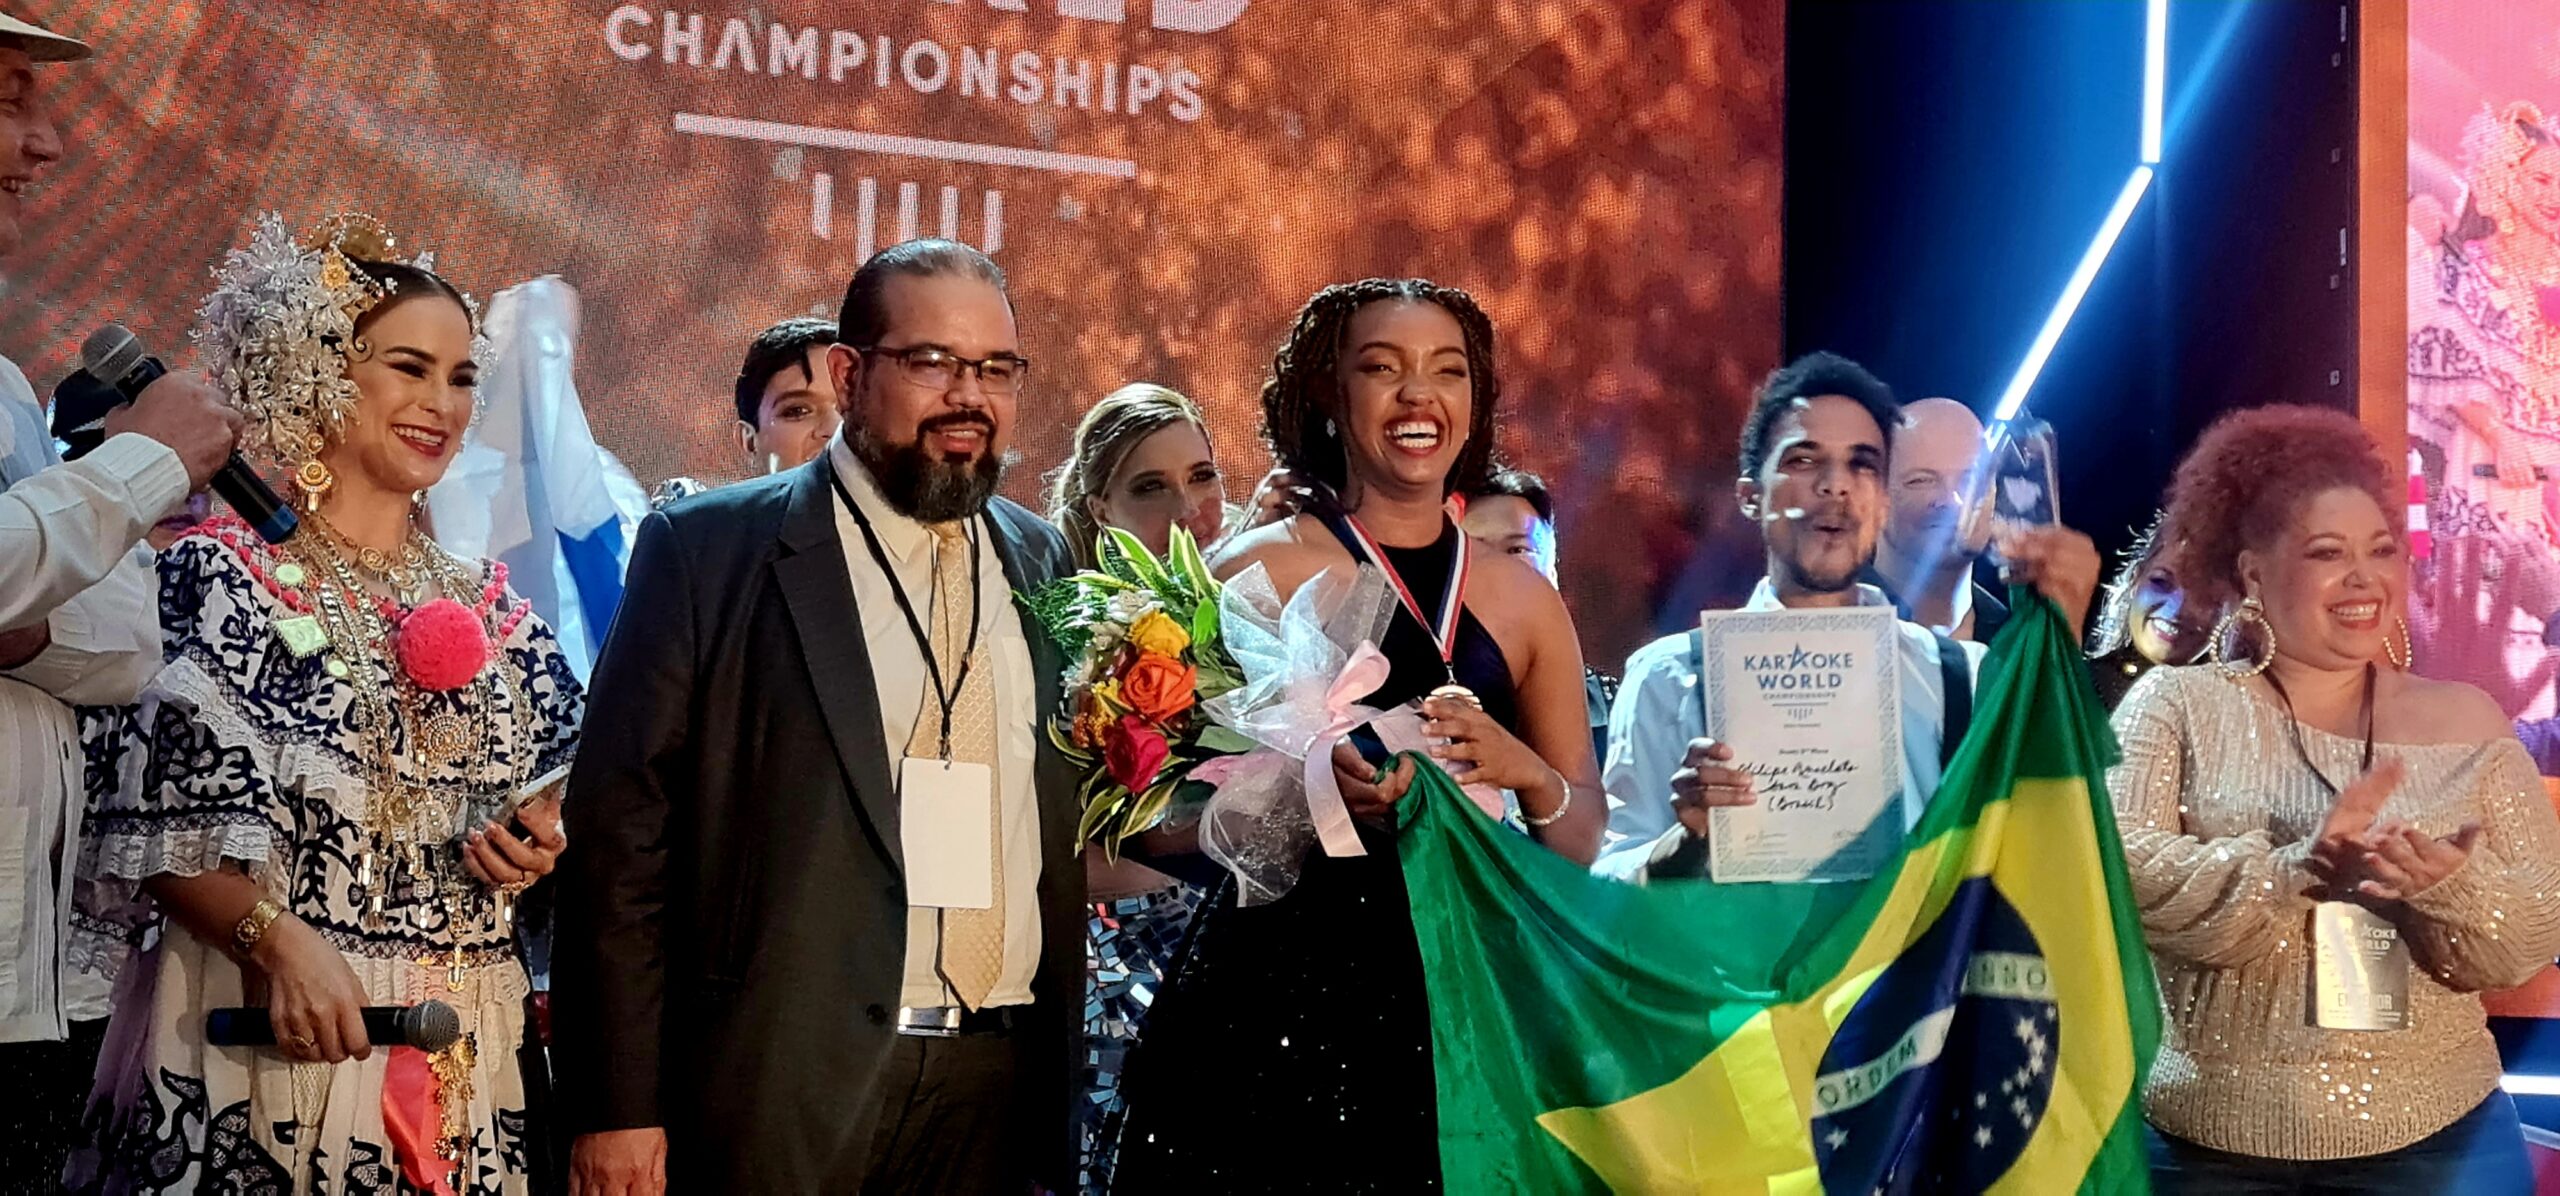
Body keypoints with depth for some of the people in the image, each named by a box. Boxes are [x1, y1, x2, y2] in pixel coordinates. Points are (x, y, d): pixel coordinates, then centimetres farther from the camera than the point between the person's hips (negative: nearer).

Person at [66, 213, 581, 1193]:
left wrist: (537, 841, -4)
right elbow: (157, 826, -8)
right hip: (267, 1037, -5)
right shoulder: (224, 576, -3)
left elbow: (553, 795, 18)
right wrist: (277, 937, -22)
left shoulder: (489, 607, 12)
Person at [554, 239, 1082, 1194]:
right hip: (777, 1083, -4)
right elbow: (621, 829, -6)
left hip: (995, 1087, 4)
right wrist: (617, 1108, -11)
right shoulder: (706, 551, -3)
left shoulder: (1042, 565, 11)